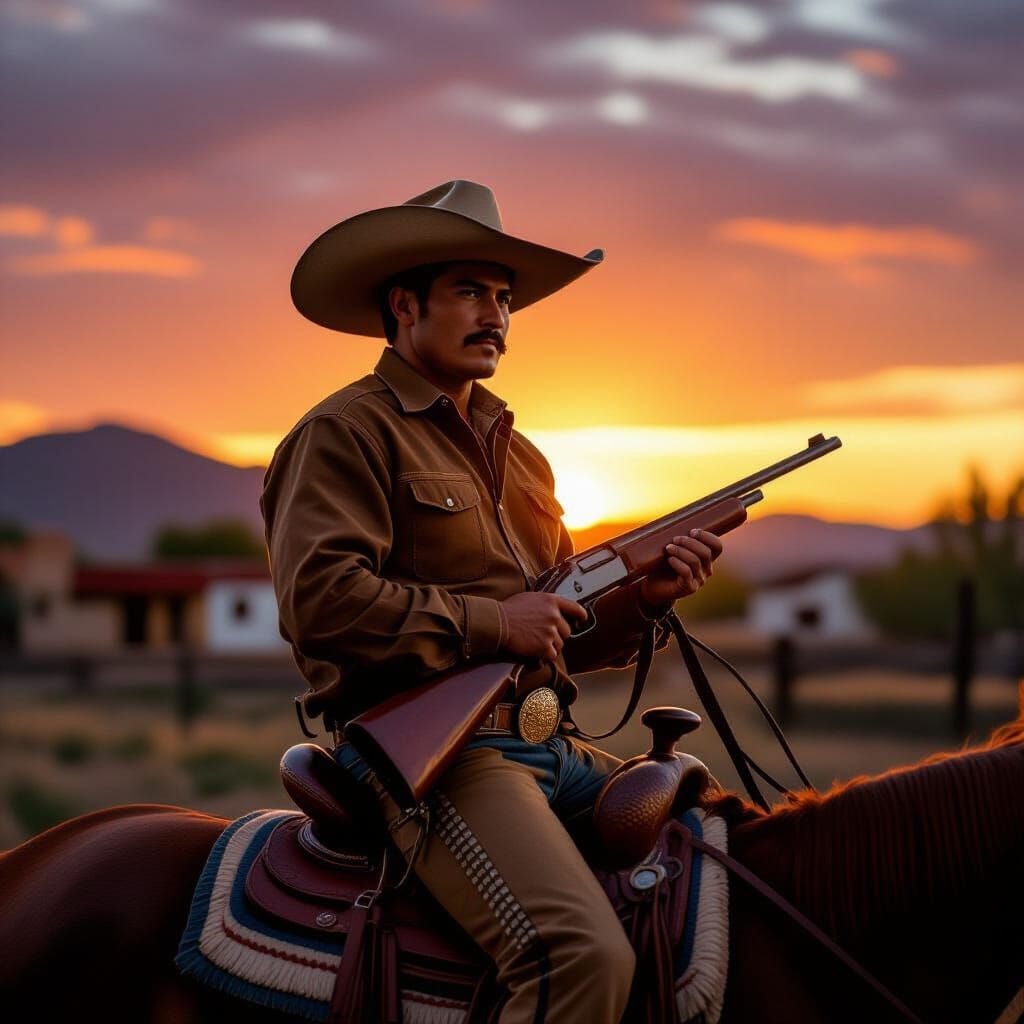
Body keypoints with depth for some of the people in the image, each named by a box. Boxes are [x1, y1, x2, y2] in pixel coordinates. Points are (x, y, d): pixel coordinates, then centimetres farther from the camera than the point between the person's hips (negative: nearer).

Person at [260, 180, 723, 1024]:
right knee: (586, 955, -30)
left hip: (548, 749, 9)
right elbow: (320, 599, -17)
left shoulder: (518, 455, 24)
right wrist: (491, 621, -14)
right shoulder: (346, 434, -2)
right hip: (429, 751, -9)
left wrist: (646, 597, 5)